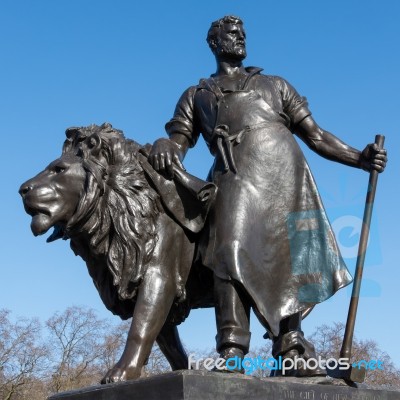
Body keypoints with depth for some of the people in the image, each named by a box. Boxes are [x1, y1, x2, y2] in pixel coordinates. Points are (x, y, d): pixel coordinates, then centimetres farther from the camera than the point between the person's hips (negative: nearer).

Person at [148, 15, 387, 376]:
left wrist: (360, 158, 9)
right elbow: (178, 143, 12)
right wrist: (164, 145, -14)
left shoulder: (275, 85, 30)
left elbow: (316, 136, 23)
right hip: (238, 176, -2)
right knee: (232, 250, -23)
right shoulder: (195, 96, 27)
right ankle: (232, 353, -29)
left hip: (285, 171, 2)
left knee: (289, 257, -7)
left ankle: (292, 351, -4)